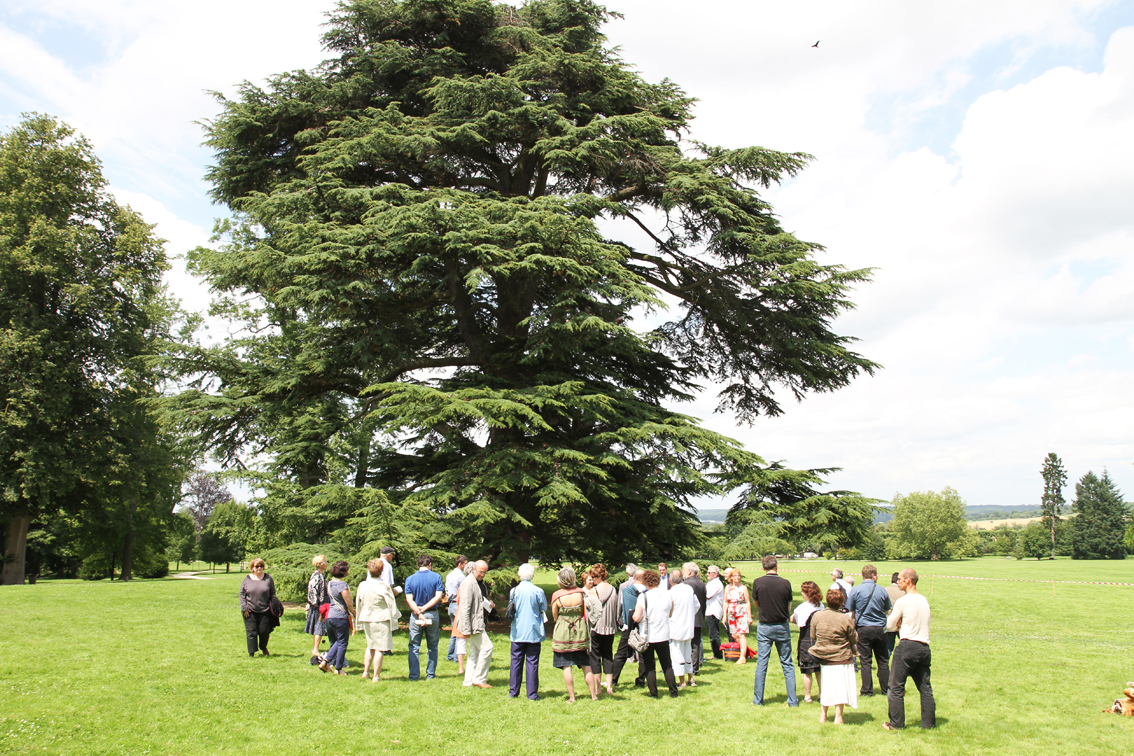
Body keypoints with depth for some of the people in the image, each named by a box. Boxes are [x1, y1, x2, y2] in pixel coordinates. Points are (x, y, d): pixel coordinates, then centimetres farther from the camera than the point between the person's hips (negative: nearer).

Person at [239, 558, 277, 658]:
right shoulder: (247, 579, 3)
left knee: (264, 631, 5)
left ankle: (263, 648, 32)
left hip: (264, 611, 0)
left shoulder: (268, 578, 3)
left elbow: (273, 594, 7)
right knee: (251, 632, 1)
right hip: (250, 611, 0)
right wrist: (244, 608, -4)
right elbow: (242, 594, 4)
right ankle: (251, 653, 12)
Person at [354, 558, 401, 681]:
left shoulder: (362, 585, 2)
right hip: (381, 620, -5)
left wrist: (361, 618, 25)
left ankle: (365, 672, 23)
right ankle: (376, 677, 3)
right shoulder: (384, 586, -13)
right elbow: (392, 605, -8)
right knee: (380, 648, 1)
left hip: (366, 620, 5)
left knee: (370, 646, 22)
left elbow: (358, 604, 12)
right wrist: (393, 621, 2)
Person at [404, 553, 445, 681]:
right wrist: (424, 608, -11)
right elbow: (438, 596, -11)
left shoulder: (410, 579, -2)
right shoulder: (436, 577, -3)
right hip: (433, 614, 0)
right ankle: (430, 674, 15)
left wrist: (419, 613, -15)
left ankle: (414, 675, 6)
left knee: (414, 647, 7)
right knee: (432, 646, 13)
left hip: (415, 616, 0)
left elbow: (409, 600, -11)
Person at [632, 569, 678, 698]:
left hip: (647, 637, -3)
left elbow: (637, 618, -19)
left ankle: (653, 693, 9)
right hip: (663, 635, 3)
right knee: (667, 665, 13)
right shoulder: (667, 594, -3)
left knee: (649, 667, 8)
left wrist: (634, 613, 1)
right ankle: (673, 692, 14)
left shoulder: (643, 596, -15)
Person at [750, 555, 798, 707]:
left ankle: (758, 699, 9)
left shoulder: (758, 582, -8)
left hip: (764, 627, -1)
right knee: (787, 664, 9)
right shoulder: (785, 583, -6)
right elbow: (789, 608, 2)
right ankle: (793, 700, 11)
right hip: (782, 626, 1)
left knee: (761, 664, 5)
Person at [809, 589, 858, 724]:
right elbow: (854, 640, -6)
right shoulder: (846, 619, -18)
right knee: (840, 687, 6)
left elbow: (813, 636, 3)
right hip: (842, 658, -3)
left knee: (825, 687, 18)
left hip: (824, 658, 4)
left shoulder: (817, 616, -9)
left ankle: (823, 715, 23)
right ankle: (838, 717, 9)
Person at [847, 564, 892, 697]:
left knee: (865, 661, 5)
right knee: (883, 661, 12)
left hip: (863, 629, -1)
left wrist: (852, 629, 11)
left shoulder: (855, 591, -6)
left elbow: (851, 612, -1)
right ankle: (886, 689, 19)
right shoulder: (882, 591, -3)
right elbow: (888, 611, 11)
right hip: (880, 629, 1)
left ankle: (867, 690, 8)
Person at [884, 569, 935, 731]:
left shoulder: (903, 601, -10)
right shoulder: (924, 600, 11)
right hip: (924, 646, 7)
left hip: (907, 646, -7)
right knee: (925, 687, 12)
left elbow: (889, 625, -1)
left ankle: (896, 723, 4)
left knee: (896, 687, 2)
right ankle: (929, 722, 15)